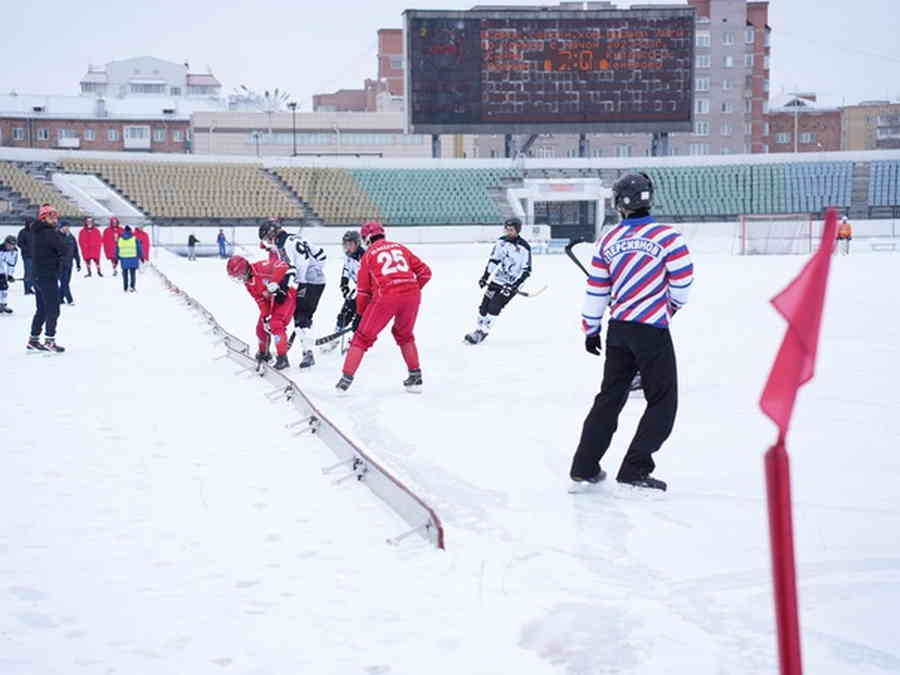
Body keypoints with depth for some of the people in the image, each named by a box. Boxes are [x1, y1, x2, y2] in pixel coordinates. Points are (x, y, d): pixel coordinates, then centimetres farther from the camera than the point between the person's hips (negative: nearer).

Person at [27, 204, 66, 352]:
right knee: (53, 310, -3)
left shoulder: (36, 232, 12)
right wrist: (60, 236, -1)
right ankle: (49, 341, -3)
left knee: (41, 309, 16)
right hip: (48, 276, -9)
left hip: (38, 275, 9)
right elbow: (63, 250, -21)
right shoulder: (50, 233, -17)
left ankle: (33, 340, 19)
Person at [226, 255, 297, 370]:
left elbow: (280, 265, -37)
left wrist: (275, 284, -41)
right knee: (262, 326, 11)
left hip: (287, 295, -9)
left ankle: (283, 358, -14)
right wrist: (265, 317, -6)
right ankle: (264, 353, 33)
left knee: (276, 325, -20)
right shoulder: (248, 283, 3)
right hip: (272, 300, 9)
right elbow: (261, 301, 2)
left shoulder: (260, 268, -24)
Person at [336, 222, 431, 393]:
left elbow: (363, 290, 14)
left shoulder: (368, 255, 14)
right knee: (404, 334, 28)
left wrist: (360, 314, 26)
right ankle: (415, 377, 27)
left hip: (386, 296, -4)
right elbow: (425, 272, 18)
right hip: (412, 295, 4)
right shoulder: (401, 248, 21)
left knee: (363, 337, 9)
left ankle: (346, 379, 6)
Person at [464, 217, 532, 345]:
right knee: (484, 305, 4)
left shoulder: (524, 247, -17)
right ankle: (478, 329, 20)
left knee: (494, 307, -13)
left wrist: (514, 285, -22)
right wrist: (485, 276, 5)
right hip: (497, 280, 6)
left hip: (512, 284, -6)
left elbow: (526, 270, -15)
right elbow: (493, 259, 10)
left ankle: (482, 333, -2)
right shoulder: (502, 241, -1)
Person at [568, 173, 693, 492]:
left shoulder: (607, 241, 4)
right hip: (652, 328, -5)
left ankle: (584, 467, 19)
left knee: (610, 396, 17)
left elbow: (597, 289, 9)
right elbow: (682, 280, -8)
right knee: (663, 401, 4)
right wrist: (672, 305, 14)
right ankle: (634, 470, -3)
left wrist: (591, 329, 20)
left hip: (618, 329, 6)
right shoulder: (667, 237, -9)